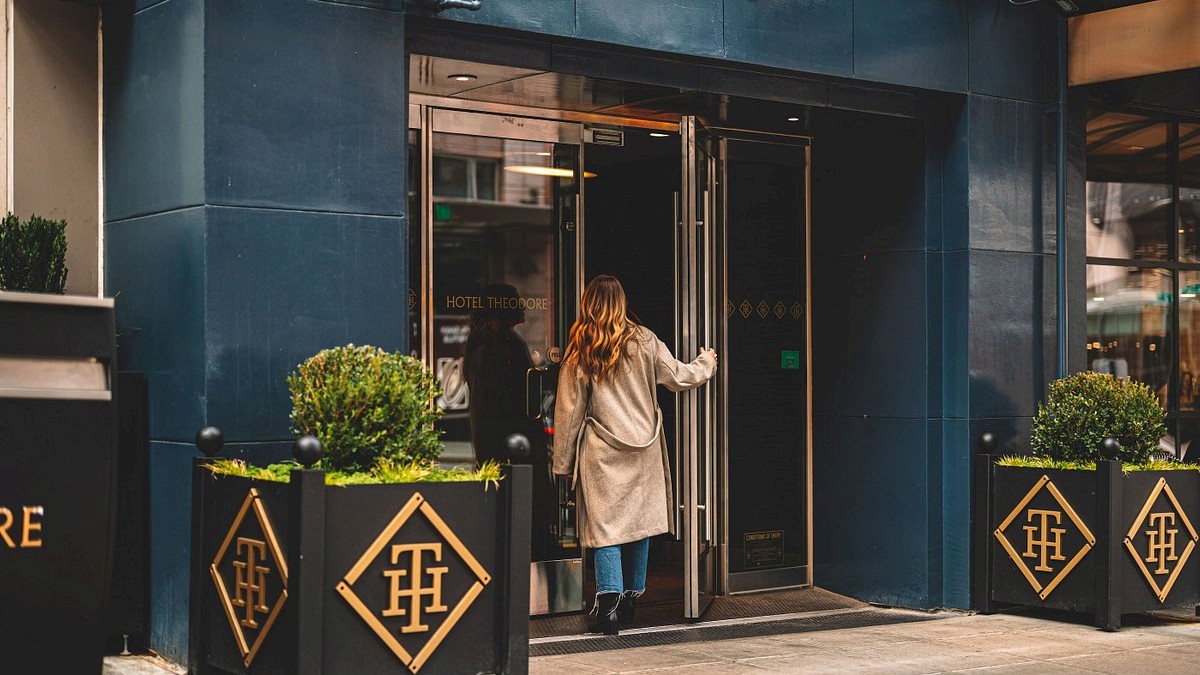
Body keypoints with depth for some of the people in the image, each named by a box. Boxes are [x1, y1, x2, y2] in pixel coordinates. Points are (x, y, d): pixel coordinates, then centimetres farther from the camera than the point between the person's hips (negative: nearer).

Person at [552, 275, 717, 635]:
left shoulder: (580, 351, -5)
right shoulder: (644, 341, 0)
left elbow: (569, 409, -2)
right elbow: (679, 377, 11)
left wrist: (563, 462, 5)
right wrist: (707, 362, 33)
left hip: (602, 452, -2)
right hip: (644, 447, 2)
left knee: (606, 525, -1)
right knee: (639, 520, 12)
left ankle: (608, 602, -13)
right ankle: (631, 599, 19)